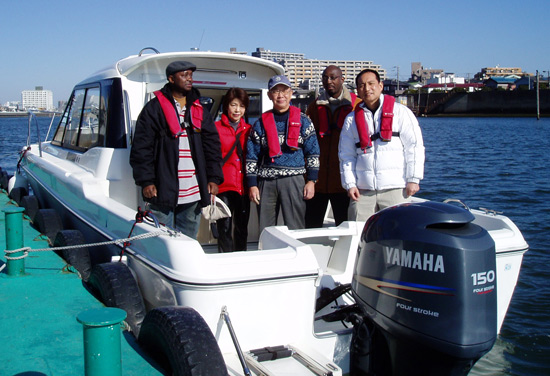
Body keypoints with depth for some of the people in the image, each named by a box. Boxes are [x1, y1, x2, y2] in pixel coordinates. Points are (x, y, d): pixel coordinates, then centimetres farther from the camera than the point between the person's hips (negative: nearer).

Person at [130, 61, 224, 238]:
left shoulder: (199, 110, 16)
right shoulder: (154, 108, 2)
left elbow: (212, 145, 15)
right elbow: (141, 148, -2)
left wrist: (213, 178, 6)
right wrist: (146, 181, -9)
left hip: (193, 194, 4)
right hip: (163, 190, -4)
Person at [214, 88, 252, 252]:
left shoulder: (249, 130, 12)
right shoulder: (215, 128, 1)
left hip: (243, 187, 4)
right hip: (224, 186, -3)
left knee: (242, 229, 11)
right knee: (224, 228, -1)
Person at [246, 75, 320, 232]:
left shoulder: (303, 121, 9)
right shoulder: (261, 123, 12)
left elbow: (313, 153, 7)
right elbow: (251, 157, 11)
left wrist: (311, 181, -2)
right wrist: (252, 185, 3)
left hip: (294, 180, -2)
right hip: (266, 182, 2)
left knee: (295, 229, -5)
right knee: (265, 230, 6)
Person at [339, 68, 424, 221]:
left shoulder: (400, 112, 5)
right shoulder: (352, 119, 14)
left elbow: (414, 147, 1)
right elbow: (346, 155, 13)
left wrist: (413, 179, -5)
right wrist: (350, 184, 2)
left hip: (395, 188, -3)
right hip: (363, 190, 3)